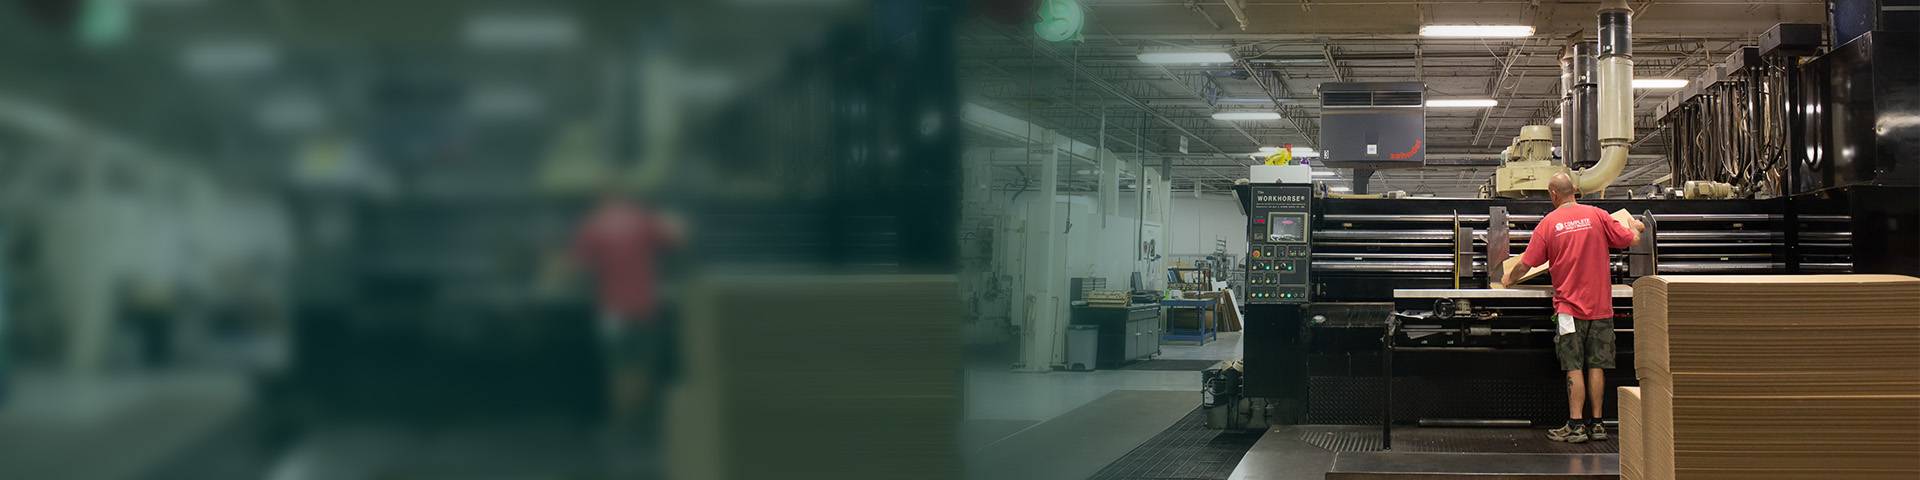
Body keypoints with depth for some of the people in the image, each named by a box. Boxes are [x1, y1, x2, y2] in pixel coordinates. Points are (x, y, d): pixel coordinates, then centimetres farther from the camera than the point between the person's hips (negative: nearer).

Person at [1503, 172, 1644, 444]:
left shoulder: (1549, 223, -5)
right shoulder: (1596, 215, -2)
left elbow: (1525, 264, -2)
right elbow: (1631, 240, 5)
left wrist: (1509, 280, 18)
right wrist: (1636, 228, 28)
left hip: (1570, 306, -2)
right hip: (1600, 305, 2)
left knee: (1574, 368, -1)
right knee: (1596, 366, 7)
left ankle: (1575, 426, -4)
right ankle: (1596, 424, 11)